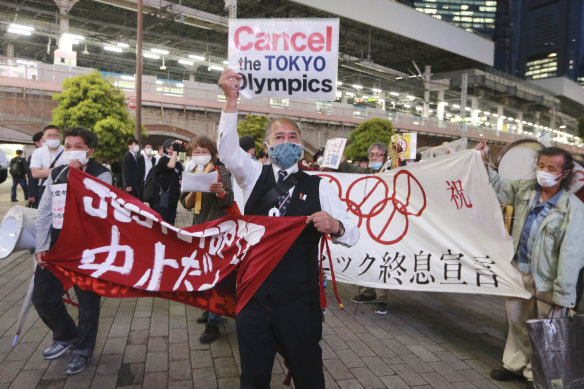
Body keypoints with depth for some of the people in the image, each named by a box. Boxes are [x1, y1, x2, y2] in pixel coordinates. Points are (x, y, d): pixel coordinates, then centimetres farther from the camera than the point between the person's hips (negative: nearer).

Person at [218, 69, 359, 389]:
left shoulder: (318, 186, -2)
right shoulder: (253, 177, 2)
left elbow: (352, 235, -7)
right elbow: (228, 148, -16)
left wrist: (334, 226, -30)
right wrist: (231, 99, -28)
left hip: (300, 301, -1)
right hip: (253, 297, 2)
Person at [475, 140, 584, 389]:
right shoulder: (524, 189, 0)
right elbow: (498, 187, 19)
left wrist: (562, 294, -18)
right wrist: (484, 163, 5)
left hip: (546, 281, -5)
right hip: (518, 271, 5)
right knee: (516, 322, 20)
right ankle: (515, 364, 38)